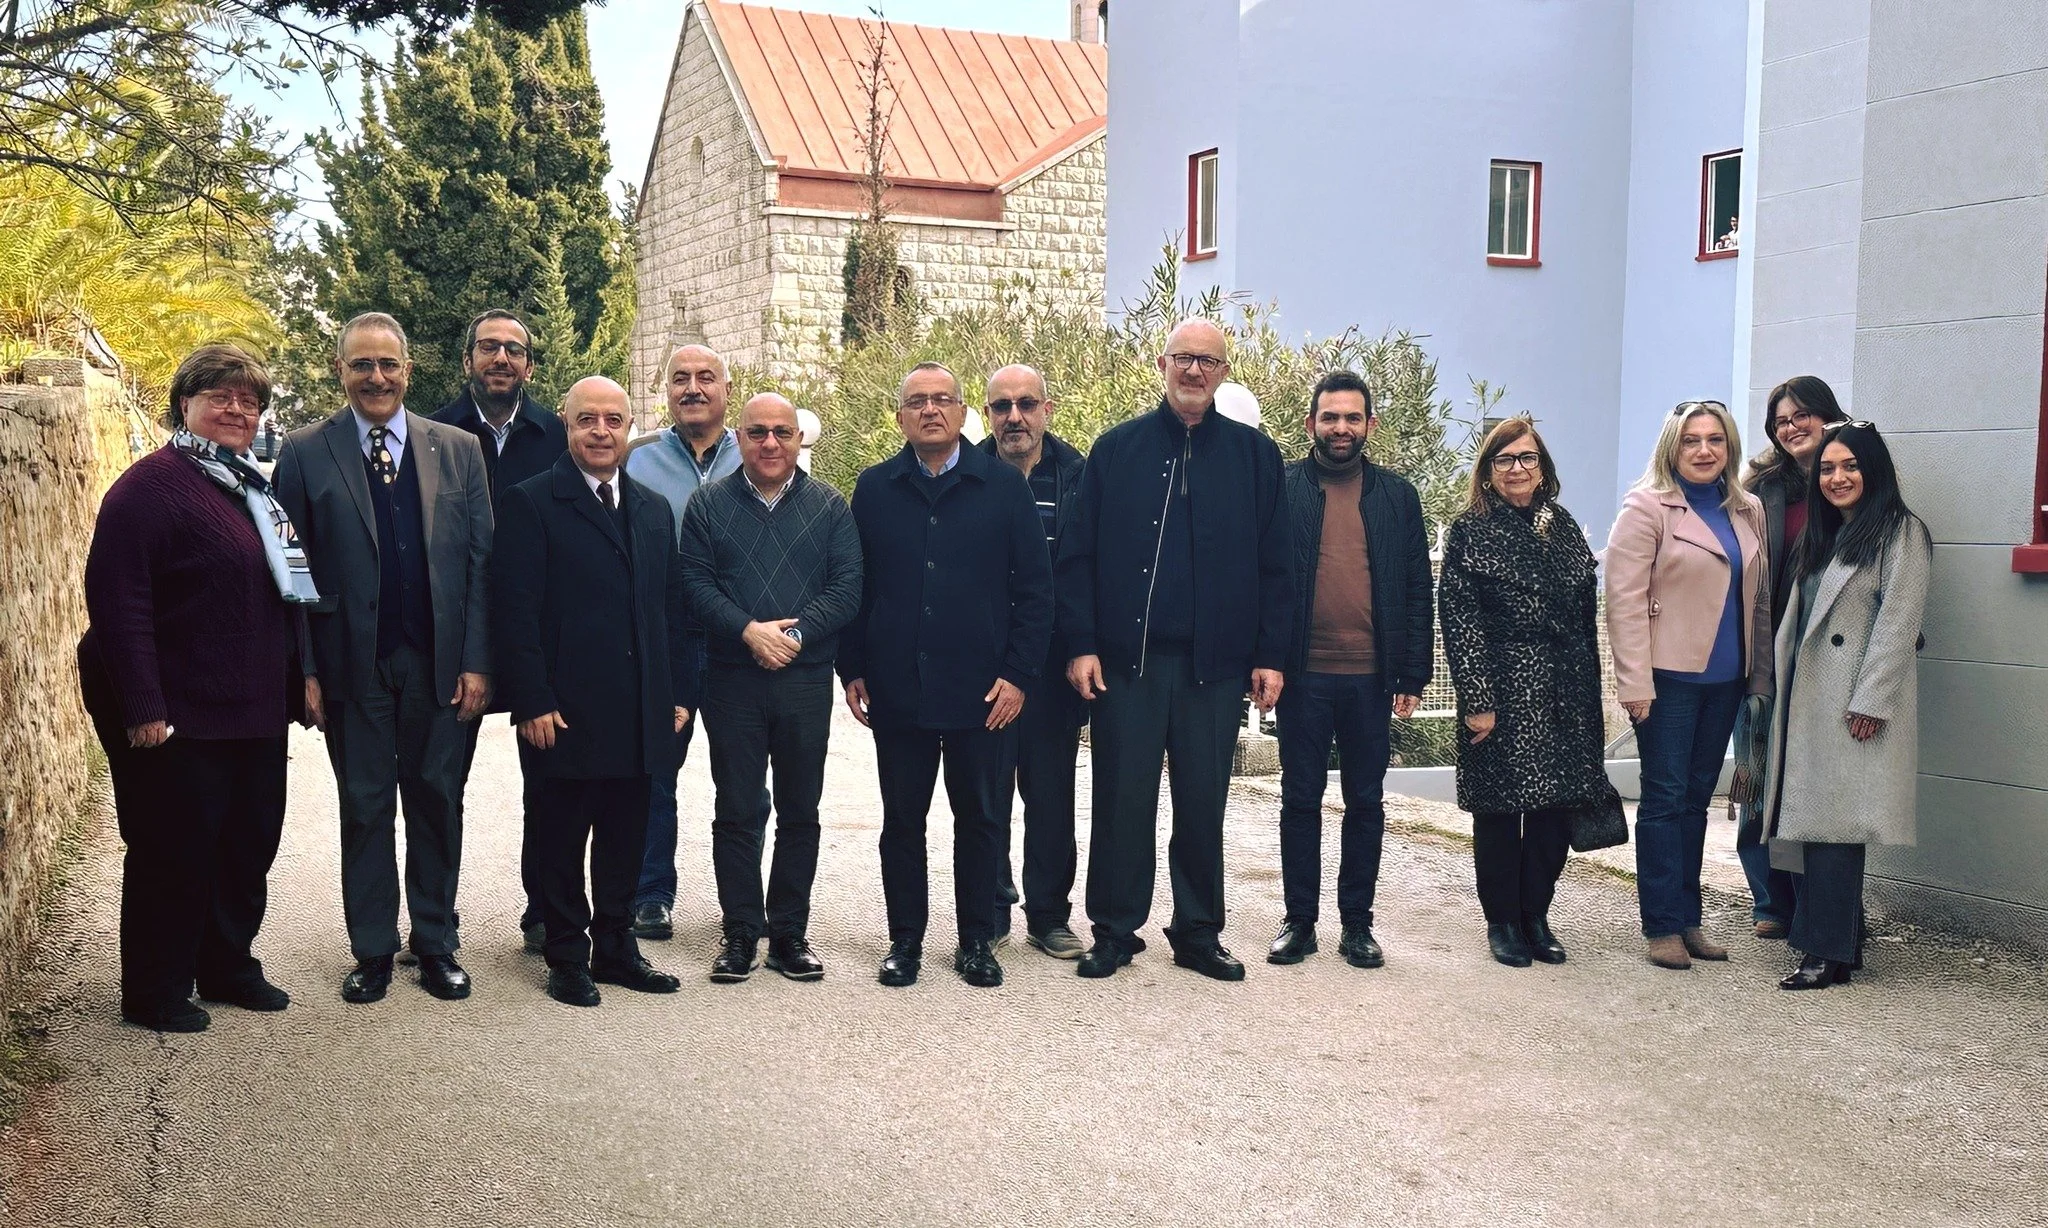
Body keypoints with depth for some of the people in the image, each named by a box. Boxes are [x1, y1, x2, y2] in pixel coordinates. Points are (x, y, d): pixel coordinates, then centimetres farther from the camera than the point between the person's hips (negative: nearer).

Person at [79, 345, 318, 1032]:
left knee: (250, 847, 15)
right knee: (171, 854, 3)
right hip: (180, 718, -8)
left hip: (256, 714, 8)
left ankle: (228, 967, 32)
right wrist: (142, 709, -23)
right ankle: (153, 995, 18)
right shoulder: (152, 484, -12)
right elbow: (117, 600, -19)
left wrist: (295, 684, 15)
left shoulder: (256, 490, 14)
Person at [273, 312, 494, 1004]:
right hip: (353, 664, -1)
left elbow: (481, 562, 3)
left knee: (437, 803, 8)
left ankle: (437, 945, 22)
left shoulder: (458, 450, 5)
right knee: (365, 809, 8)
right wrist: (304, 670, -6)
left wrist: (476, 662, -4)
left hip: (441, 664, 1)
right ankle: (372, 952, 21)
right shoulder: (305, 453, 2)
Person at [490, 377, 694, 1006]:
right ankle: (568, 957, 18)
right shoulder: (532, 503, -4)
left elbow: (674, 609, 15)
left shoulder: (655, 511, 15)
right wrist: (532, 701, -15)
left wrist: (680, 693, 8)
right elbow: (514, 611, -9)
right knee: (561, 839, 6)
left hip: (642, 713, 5)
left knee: (625, 838, 12)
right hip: (567, 712, -5)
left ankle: (615, 948, 25)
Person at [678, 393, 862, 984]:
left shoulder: (829, 507, 7)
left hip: (806, 680, 1)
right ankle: (740, 932, 13)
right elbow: (695, 581, -2)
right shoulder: (708, 503, 6)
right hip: (732, 681, -1)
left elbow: (847, 586, -1)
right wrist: (748, 631, -16)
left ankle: (790, 933, 17)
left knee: (800, 812, 7)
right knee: (735, 811, 4)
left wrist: (796, 634, -15)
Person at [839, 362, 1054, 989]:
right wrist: (853, 668, 1)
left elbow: (1034, 586, 1)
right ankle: (905, 939, 21)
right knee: (901, 820, 9)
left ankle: (976, 941, 19)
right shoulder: (875, 488, 7)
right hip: (896, 691, 1)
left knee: (981, 819, 7)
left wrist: (1017, 673, -6)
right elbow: (854, 584, 8)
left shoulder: (1005, 486, 2)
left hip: (982, 691, -1)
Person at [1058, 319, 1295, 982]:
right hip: (1127, 656, 0)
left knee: (1204, 802, 8)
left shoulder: (1255, 455, 7)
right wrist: (1082, 645, -6)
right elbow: (1079, 555, 2)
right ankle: (1114, 931, 16)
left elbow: (1275, 566, 5)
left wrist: (1270, 655, -1)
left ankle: (1199, 933, 20)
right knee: (1122, 798, 4)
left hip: (1216, 661, 1)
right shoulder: (1116, 449, 5)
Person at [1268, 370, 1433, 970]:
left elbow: (1417, 592, 7)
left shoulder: (1398, 497, 8)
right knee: (1300, 799, 7)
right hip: (1303, 673, -1)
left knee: (1366, 802, 8)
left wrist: (1414, 674, 1)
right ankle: (1299, 920, 16)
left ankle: (1357, 922, 18)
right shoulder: (1281, 489, 2)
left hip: (1371, 676, 2)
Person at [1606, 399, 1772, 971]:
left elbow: (1759, 598, 15)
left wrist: (1761, 676, 10)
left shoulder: (1749, 511, 11)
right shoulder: (1648, 508, -6)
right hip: (1669, 676, -5)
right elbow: (1624, 600, -11)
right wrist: (1635, 683, -16)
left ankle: (1688, 919, 18)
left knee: (1696, 798, 11)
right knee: (1665, 798, -1)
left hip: (1725, 677, 6)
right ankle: (1663, 927, 5)